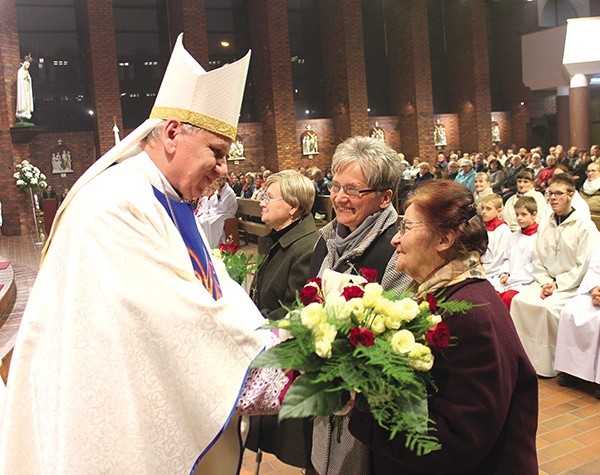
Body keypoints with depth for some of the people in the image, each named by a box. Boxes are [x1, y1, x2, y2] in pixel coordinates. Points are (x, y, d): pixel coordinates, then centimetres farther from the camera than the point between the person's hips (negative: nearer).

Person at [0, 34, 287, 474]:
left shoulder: (168, 203, 8)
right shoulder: (117, 206, -24)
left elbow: (218, 287, 2)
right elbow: (178, 317, -29)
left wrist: (273, 340, -11)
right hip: (120, 417, -9)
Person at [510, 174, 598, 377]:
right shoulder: (545, 225, 12)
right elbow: (538, 261, 11)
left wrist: (557, 285, -16)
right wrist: (545, 283, -6)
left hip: (572, 286, -5)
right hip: (546, 283, 6)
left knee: (548, 307, -30)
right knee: (520, 300, -20)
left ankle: (547, 364, -14)